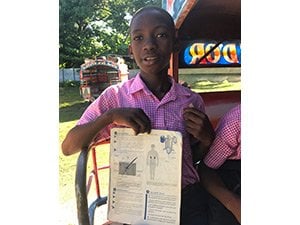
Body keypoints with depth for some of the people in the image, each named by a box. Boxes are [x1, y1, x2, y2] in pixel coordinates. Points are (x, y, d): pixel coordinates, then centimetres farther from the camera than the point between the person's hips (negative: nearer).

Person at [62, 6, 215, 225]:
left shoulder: (192, 101, 0)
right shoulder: (115, 97, -6)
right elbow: (68, 147, -9)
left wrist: (207, 138, -10)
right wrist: (110, 116, -23)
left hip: (188, 201, 2)